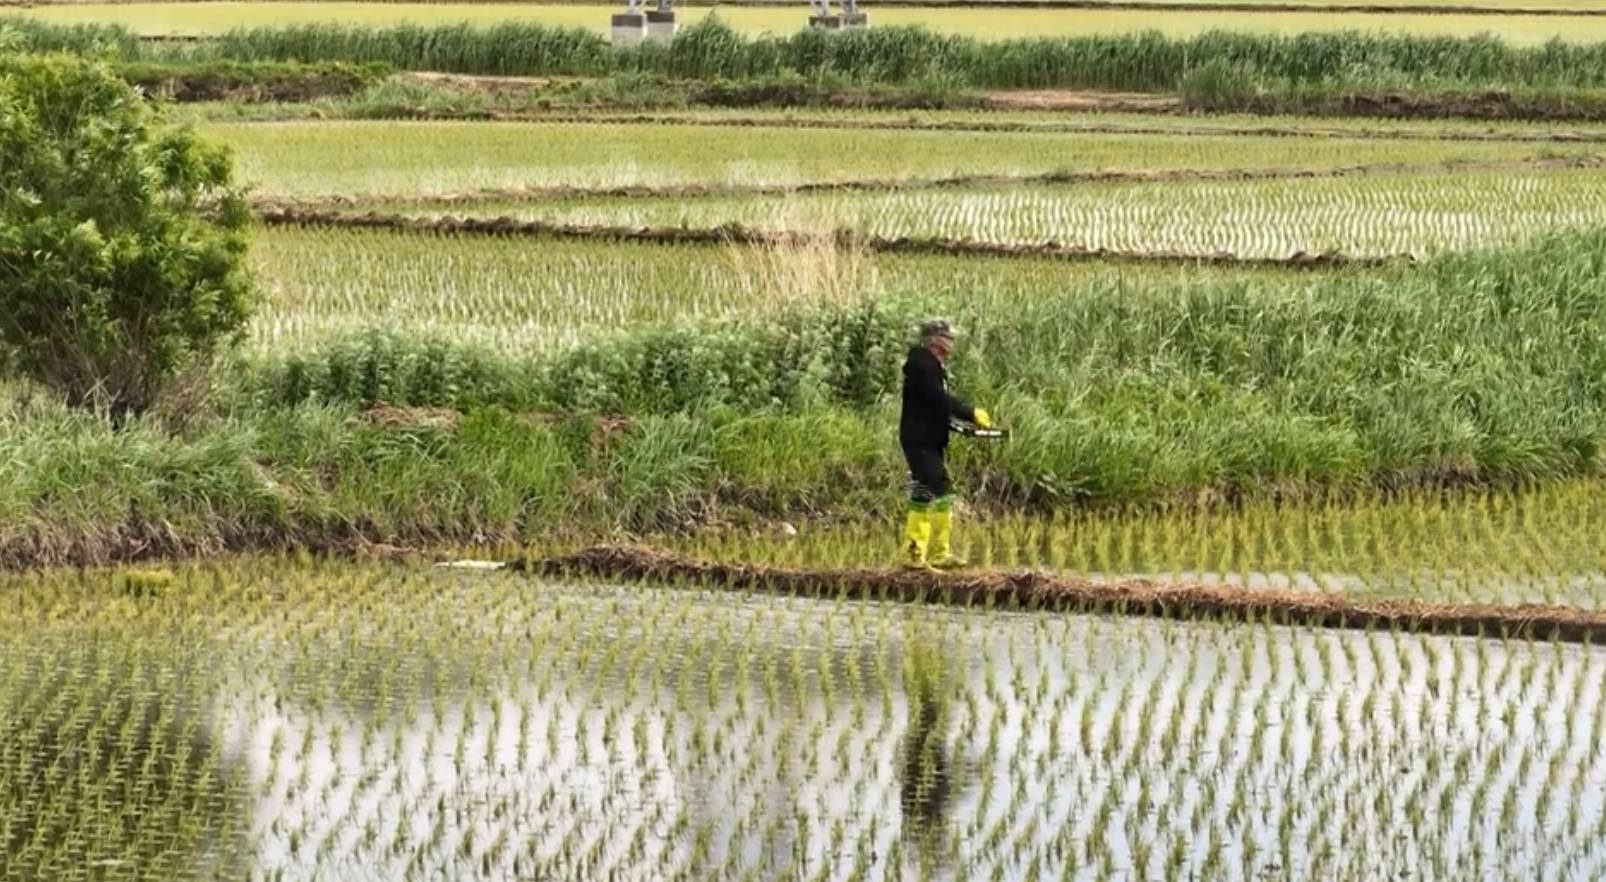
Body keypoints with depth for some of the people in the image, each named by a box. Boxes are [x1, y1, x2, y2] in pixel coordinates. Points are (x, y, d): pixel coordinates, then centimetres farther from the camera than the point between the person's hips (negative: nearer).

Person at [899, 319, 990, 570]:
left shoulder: (931, 365, 17)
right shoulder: (922, 365, -14)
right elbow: (940, 400, -23)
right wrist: (972, 414, -17)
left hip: (929, 441, 11)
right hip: (919, 440, -11)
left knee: (941, 495, 13)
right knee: (923, 495, -12)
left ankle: (940, 554, 17)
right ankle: (914, 555, -10)